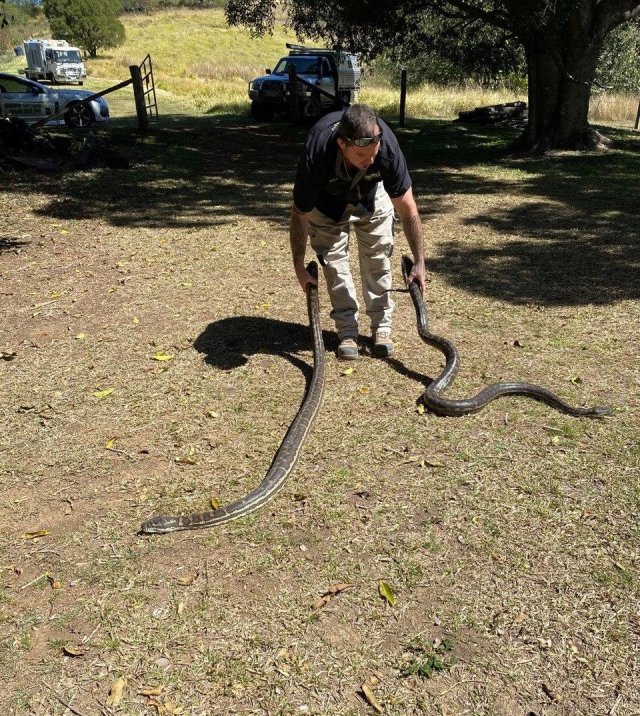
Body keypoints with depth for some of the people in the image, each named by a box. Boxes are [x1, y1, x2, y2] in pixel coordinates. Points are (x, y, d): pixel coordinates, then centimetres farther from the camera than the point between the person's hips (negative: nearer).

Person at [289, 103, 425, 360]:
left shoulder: (387, 146, -39)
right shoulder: (316, 155, -42)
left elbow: (408, 210, -28)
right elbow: (300, 214, -25)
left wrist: (419, 263, -28)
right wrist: (299, 266, -20)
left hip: (372, 191, 1)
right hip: (327, 196, -1)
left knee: (378, 256, -4)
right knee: (332, 259, -8)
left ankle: (382, 326, 7)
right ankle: (347, 330, 3)